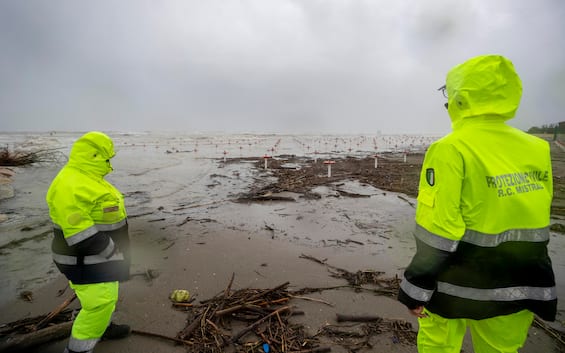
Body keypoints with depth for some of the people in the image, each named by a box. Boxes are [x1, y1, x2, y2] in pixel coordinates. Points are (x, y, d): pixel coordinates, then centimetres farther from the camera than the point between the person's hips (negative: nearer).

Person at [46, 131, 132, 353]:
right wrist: (113, 254, -21)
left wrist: (114, 250, 21)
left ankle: (103, 327, 47)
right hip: (85, 260, -11)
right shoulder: (70, 186, -26)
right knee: (99, 303, -1)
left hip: (98, 255, 11)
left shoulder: (88, 178, 8)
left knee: (106, 297, 25)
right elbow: (82, 235, -29)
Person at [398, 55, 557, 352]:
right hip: (519, 287, 6)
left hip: (458, 285, -5)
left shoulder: (450, 150, -19)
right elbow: (534, 220, 8)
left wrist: (416, 290, -11)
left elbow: (436, 231, -21)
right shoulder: (536, 150, 1)